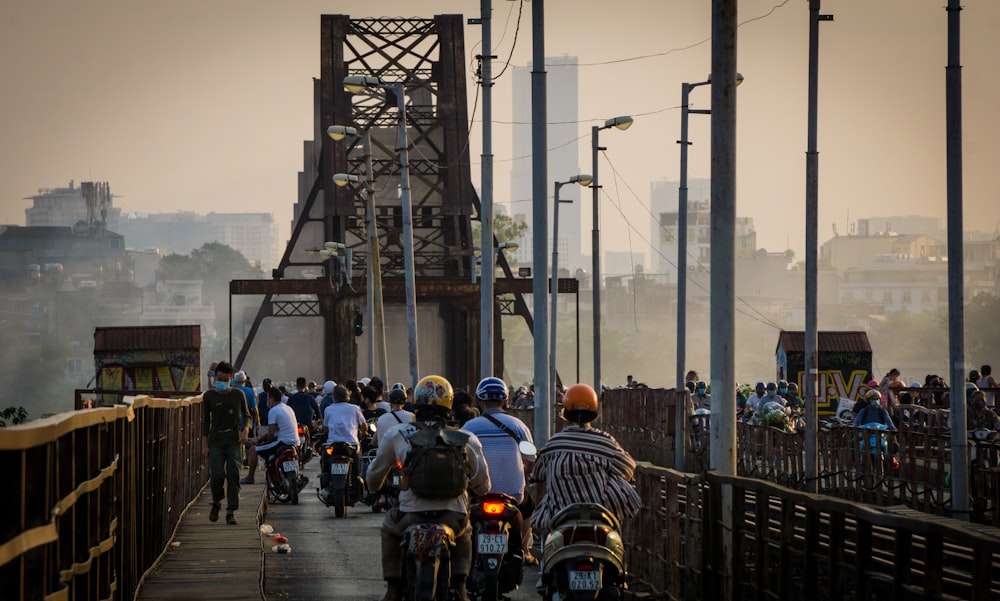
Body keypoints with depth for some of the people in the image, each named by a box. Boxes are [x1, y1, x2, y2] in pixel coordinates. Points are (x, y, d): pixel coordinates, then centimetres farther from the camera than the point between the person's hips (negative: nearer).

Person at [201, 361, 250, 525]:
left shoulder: (238, 395, 5)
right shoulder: (209, 396, 4)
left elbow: (246, 415, 15)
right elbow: (205, 421, 7)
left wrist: (245, 430, -5)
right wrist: (204, 445, 3)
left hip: (234, 442, 0)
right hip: (216, 442, 0)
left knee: (233, 477, -7)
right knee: (217, 475, -10)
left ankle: (231, 512, -4)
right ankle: (216, 503, 18)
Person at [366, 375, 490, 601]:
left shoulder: (396, 436, 3)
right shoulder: (466, 440, 3)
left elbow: (375, 472, 17)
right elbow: (482, 485, 12)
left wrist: (374, 489, 41)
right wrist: (473, 489, 36)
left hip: (412, 514, -1)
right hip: (452, 516, 1)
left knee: (390, 528, 34)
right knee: (464, 532, 36)